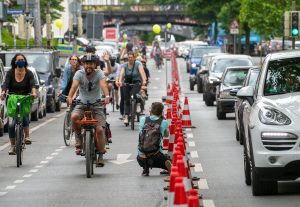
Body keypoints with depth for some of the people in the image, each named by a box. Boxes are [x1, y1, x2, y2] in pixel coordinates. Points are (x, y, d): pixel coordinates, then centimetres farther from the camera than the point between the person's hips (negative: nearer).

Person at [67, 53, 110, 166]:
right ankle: (78, 138, -4)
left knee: (99, 129, -14)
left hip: (96, 105, 0)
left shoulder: (99, 73, -8)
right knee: (74, 117, -32)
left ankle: (100, 156, 1)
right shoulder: (79, 73, -7)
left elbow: (103, 85, -27)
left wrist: (107, 96, -46)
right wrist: (70, 97, -43)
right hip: (82, 104, 0)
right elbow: (74, 85, -24)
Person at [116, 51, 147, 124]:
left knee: (134, 95, -29)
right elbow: (121, 73, -22)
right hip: (127, 83, 2)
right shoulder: (124, 65, -5)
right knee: (126, 99, -3)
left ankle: (137, 104, 1)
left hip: (136, 82, -2)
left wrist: (144, 81, -43)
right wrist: (119, 81, -42)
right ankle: (126, 116, -2)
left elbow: (141, 72, -25)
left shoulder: (138, 64, -10)